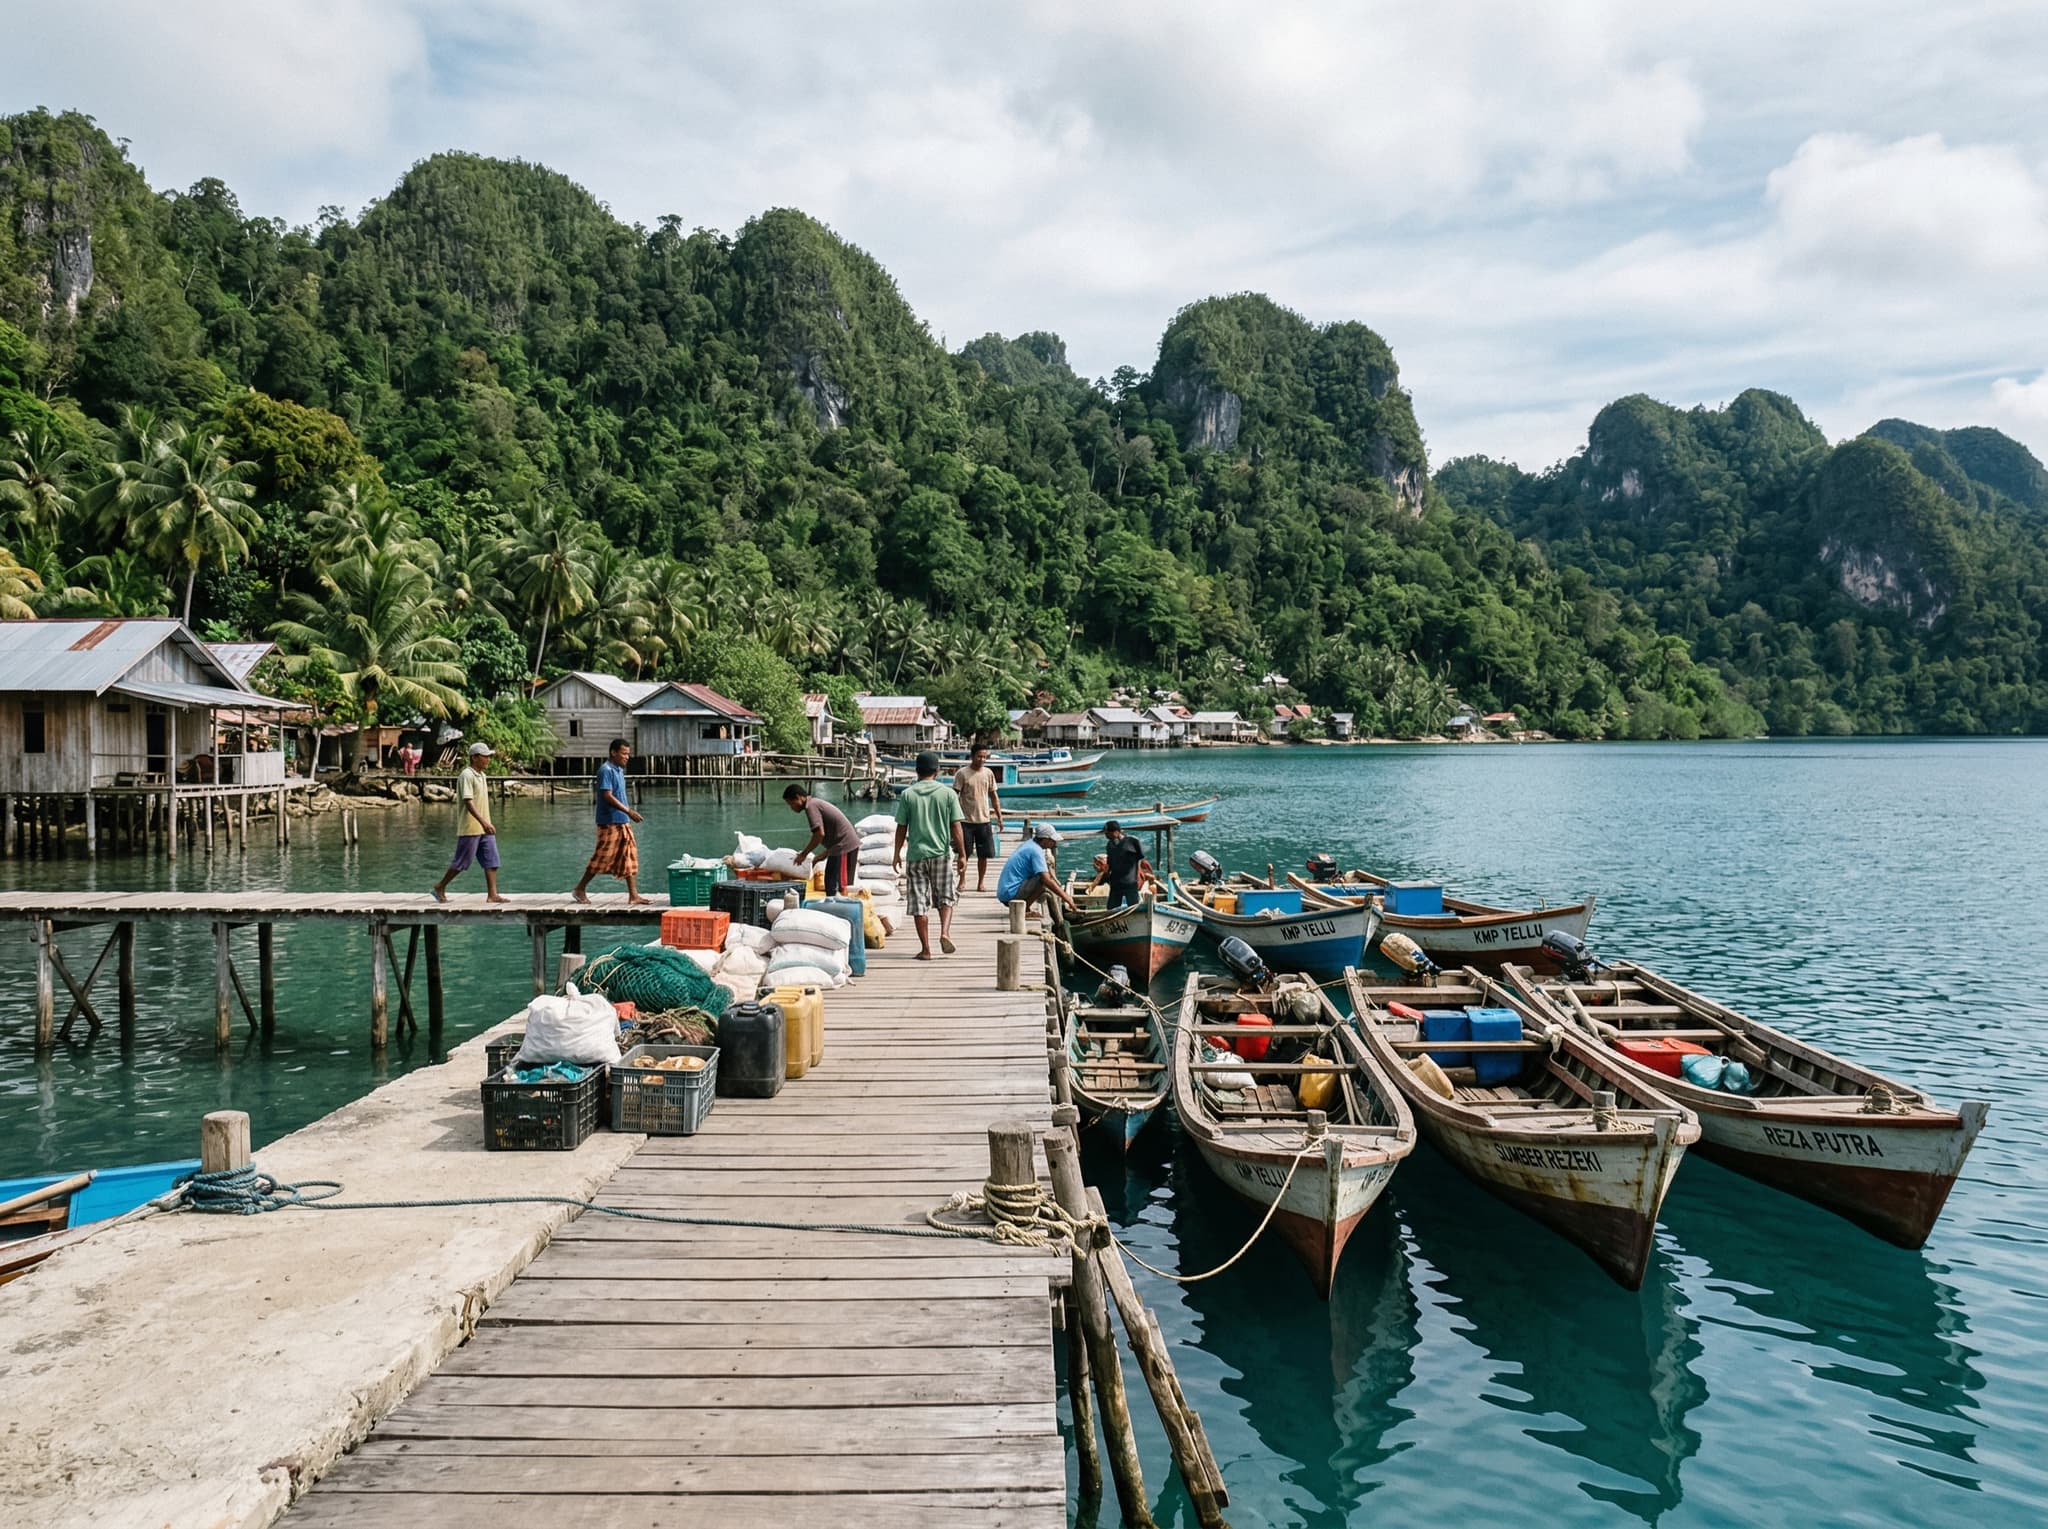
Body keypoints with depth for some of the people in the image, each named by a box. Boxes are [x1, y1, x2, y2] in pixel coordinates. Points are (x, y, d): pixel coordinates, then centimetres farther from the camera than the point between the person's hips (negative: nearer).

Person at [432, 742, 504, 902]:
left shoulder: (481, 775, 14)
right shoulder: (466, 776, -14)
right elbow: (468, 802, -23)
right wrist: (483, 822, -31)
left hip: (484, 828, 8)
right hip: (470, 828, -8)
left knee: (491, 861, 0)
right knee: (462, 862, 1)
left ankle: (492, 895, -1)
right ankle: (440, 887, 19)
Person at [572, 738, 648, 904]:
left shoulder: (618, 770, 15)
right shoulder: (606, 770, -13)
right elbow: (607, 796, -21)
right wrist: (628, 811, -22)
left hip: (622, 822, 9)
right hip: (610, 822, -9)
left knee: (630, 857, 5)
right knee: (602, 858, -3)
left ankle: (634, 895, 5)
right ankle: (579, 890, 11)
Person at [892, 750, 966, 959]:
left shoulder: (907, 795, -2)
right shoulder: (948, 793, -2)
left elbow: (901, 828, 0)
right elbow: (956, 827, -3)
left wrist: (897, 854, 11)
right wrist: (962, 855, 3)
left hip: (916, 855, 0)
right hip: (941, 854, 0)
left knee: (919, 904, 5)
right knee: (946, 897, 16)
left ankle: (925, 949, 5)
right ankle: (945, 932, -6)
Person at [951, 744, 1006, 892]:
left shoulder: (989, 773, 5)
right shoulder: (962, 774, -7)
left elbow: (994, 796, 11)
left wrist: (999, 817, 8)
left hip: (984, 820, 3)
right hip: (966, 820, -3)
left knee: (983, 854, 5)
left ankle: (981, 882, 17)